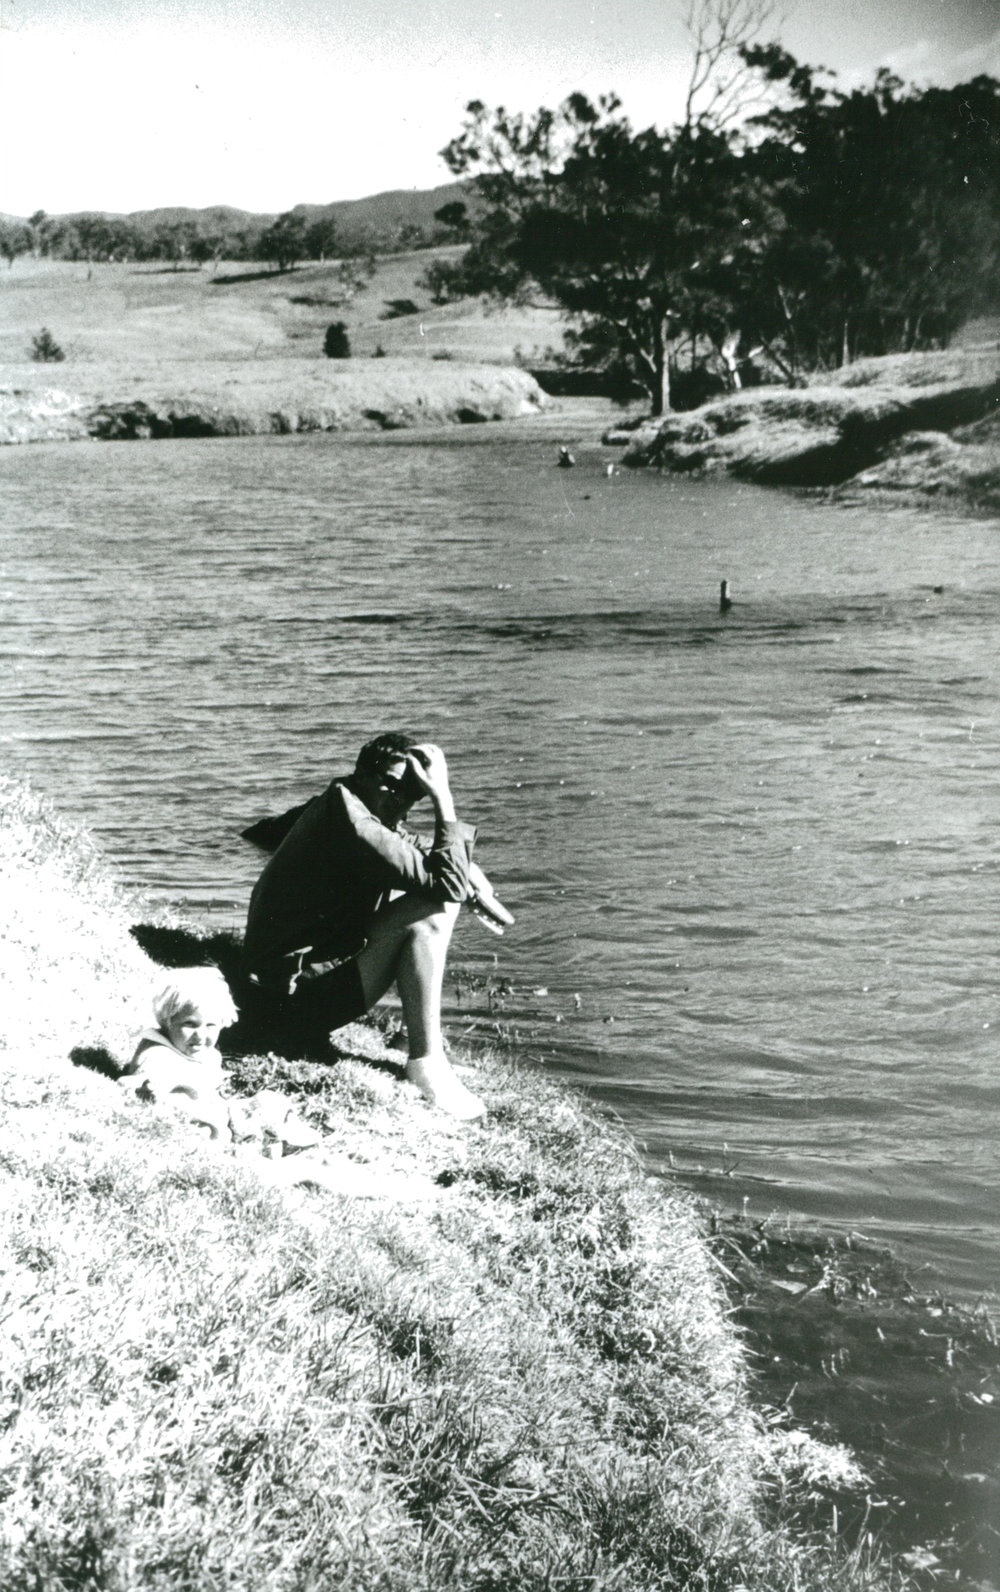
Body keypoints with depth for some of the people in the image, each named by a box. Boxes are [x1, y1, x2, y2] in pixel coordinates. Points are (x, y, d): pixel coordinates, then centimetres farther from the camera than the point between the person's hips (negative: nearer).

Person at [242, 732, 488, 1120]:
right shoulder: (346, 816, -20)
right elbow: (447, 882, -25)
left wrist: (466, 871, -3)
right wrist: (444, 799, -19)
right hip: (291, 1000, -10)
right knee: (431, 908, -20)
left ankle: (429, 1049, 9)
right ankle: (427, 1065, -15)